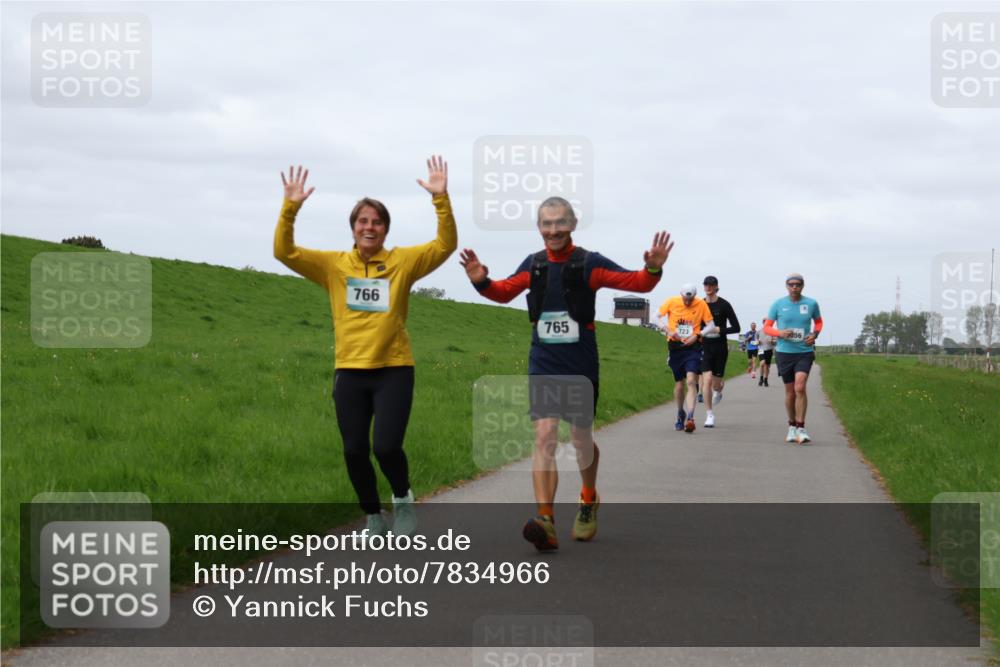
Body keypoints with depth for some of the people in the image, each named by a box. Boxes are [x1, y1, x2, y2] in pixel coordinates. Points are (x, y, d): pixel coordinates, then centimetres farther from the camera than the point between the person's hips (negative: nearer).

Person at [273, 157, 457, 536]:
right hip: (349, 372, 2)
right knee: (354, 452, 6)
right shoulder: (333, 264, 4)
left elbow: (445, 245, -8)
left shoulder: (403, 261, 1)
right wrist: (290, 207, -16)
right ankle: (373, 518, 28)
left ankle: (403, 498, 19)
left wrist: (441, 199, -20)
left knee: (387, 446, -13)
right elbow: (284, 252, -3)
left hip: (394, 370, -2)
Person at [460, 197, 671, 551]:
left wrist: (652, 270, -27)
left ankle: (589, 500, 39)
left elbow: (636, 283, -7)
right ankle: (545, 521, -20)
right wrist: (482, 282, -2)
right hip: (543, 367, 2)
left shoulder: (589, 263, -7)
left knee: (581, 439, 10)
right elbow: (504, 292, 18)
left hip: (580, 368, -2)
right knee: (544, 437, -12)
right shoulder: (533, 265, 3)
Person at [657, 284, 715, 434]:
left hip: (693, 346, -2)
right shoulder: (672, 302, -4)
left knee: (691, 381, -18)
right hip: (675, 346, 2)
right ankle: (680, 414, 31)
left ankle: (690, 418, -24)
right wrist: (668, 330, -3)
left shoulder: (701, 305, -6)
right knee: (679, 382, 9)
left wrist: (697, 335, -15)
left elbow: (711, 326, 0)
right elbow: (659, 315, 11)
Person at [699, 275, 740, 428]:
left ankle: (718, 392, 46)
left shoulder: (724, 305, -5)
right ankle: (709, 415, -7)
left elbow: (736, 328, -5)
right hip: (705, 346, 1)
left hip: (720, 347, -1)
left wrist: (719, 330, -17)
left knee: (716, 383, 6)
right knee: (707, 379, -13)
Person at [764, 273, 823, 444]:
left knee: (800, 387, -17)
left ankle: (801, 428, -13)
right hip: (784, 353, 1)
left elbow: (819, 322, 19)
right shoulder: (778, 304, 0)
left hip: (805, 353, -1)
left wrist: (815, 334, -2)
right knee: (790, 392, 7)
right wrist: (780, 333, -15)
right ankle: (792, 427, 24)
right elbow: (767, 327, 5)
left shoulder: (811, 304, 2)